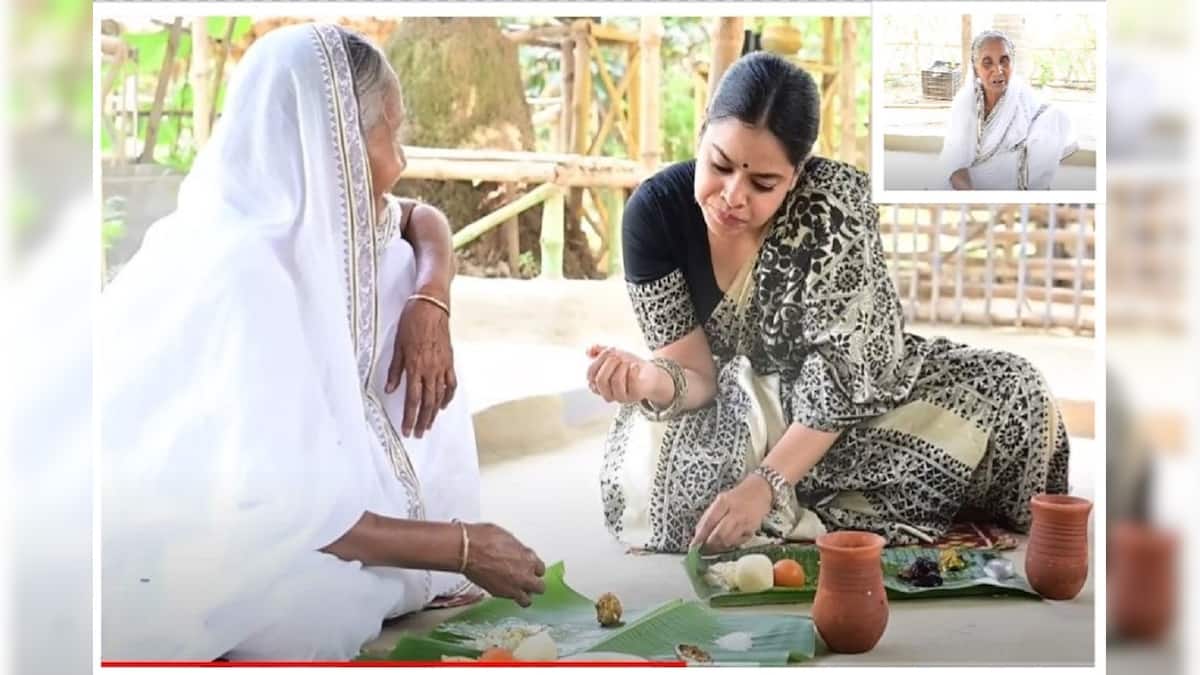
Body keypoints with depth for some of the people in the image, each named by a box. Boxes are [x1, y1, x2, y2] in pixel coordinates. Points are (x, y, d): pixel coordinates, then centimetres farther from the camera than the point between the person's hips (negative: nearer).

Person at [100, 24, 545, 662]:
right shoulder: (243, 270, -29)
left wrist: (429, 304, -9)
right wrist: (464, 548, -22)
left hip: (229, 501, 9)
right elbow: (283, 508, -31)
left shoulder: (302, 220, -5)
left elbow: (422, 220, 13)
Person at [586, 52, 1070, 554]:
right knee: (636, 485, -32)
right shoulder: (654, 212, -18)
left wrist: (767, 484, -32)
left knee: (1013, 391, -20)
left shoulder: (834, 201, -25)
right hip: (733, 415, 1)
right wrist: (651, 381, -40)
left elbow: (843, 375, -25)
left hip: (846, 402, 0)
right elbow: (696, 374, -16)